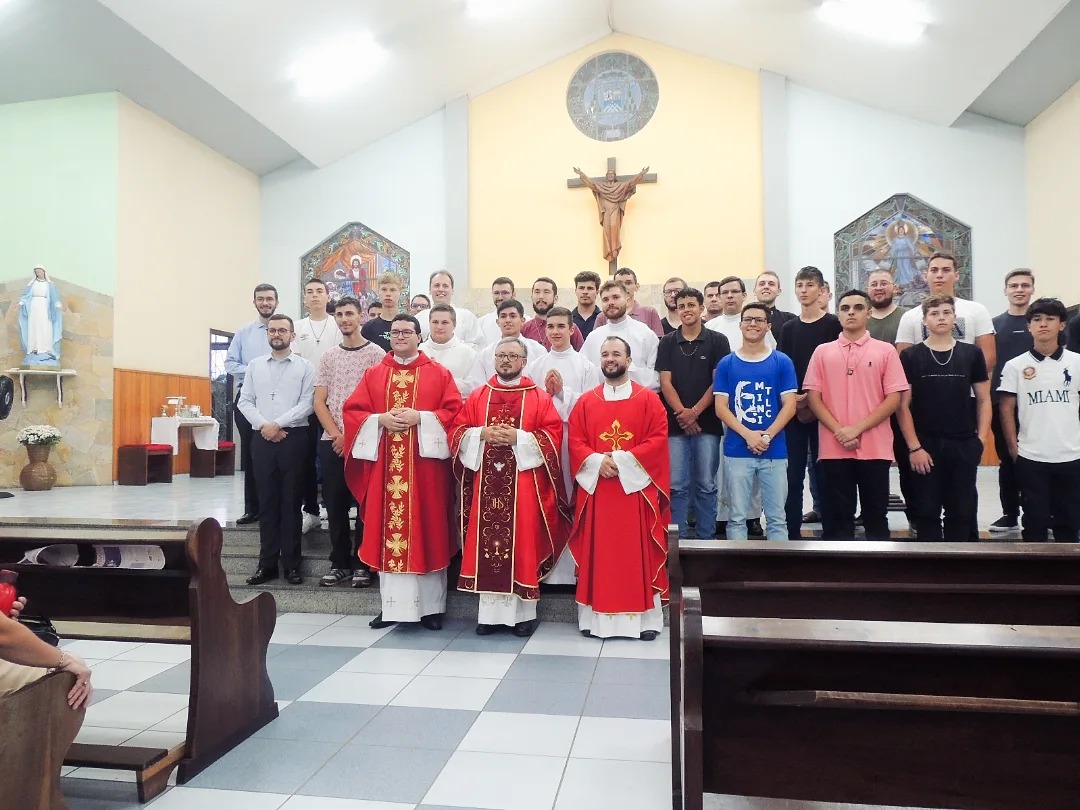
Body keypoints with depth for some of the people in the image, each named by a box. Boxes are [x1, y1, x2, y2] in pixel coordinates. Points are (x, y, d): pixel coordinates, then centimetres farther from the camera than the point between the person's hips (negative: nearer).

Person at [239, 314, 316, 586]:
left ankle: (291, 563, 9)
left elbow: (307, 403, -7)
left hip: (293, 438, -3)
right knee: (267, 502, 6)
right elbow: (245, 401, 7)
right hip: (262, 439, 3)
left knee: (291, 502, 2)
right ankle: (267, 563, 13)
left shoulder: (305, 367, 2)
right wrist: (264, 425, -8)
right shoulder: (254, 365, 12)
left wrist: (278, 424, -14)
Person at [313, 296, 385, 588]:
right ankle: (340, 563, 17)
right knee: (335, 504, 6)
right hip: (332, 442, 4)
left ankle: (362, 564, 11)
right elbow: (319, 402, 8)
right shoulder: (329, 356, 11)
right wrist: (337, 435, -5)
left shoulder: (376, 353, 0)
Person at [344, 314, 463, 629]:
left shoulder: (439, 373, 5)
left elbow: (455, 410, -4)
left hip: (425, 464, -2)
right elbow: (351, 411, 6)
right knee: (388, 531, 5)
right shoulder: (373, 374, 12)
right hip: (385, 465, 3)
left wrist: (420, 418, -16)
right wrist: (381, 419, -11)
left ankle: (431, 607, 11)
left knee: (427, 531, 1)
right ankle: (391, 606, 15)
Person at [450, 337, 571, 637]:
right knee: (487, 541, 4)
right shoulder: (477, 396, 12)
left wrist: (518, 437, -16)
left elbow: (553, 436, -5)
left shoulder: (540, 398, 4)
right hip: (486, 483, 2)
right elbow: (457, 431, 8)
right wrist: (481, 434, -11)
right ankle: (489, 612, 13)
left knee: (523, 543, 0)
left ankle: (525, 612, 11)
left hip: (524, 483, -2)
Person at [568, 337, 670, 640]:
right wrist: (597, 461, -14)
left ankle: (645, 618, 11)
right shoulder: (586, 401, 10)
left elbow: (658, 439, -6)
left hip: (636, 485, -2)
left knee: (639, 554, 1)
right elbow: (575, 441, 4)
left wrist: (623, 460, -16)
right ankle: (596, 617, 13)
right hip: (596, 487, 2)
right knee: (598, 553, 5)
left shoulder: (648, 399, 3)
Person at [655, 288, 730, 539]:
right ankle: (679, 537, 12)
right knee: (677, 486, 2)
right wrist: (681, 412, -10)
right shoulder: (667, 342, 8)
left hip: (708, 422, -1)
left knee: (706, 485, 5)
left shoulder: (717, 341, 4)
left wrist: (695, 411, -9)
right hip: (675, 423, 1)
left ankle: (705, 538, 15)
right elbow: (665, 382, 3)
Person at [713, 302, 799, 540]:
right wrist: (748, 435, -13)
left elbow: (789, 406, 0)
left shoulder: (782, 362, 4)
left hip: (774, 451, 0)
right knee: (737, 517, 6)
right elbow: (721, 407, 0)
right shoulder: (726, 364, 5)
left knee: (776, 517, 7)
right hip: (737, 451, 0)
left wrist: (767, 436, -14)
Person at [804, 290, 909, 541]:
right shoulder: (822, 352, 8)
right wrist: (839, 431, -10)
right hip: (833, 448, 1)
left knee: (876, 516, 7)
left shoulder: (886, 351, 4)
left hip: (875, 448, -1)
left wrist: (858, 428, -12)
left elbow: (894, 398, -2)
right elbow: (813, 396, 3)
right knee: (838, 517, 6)